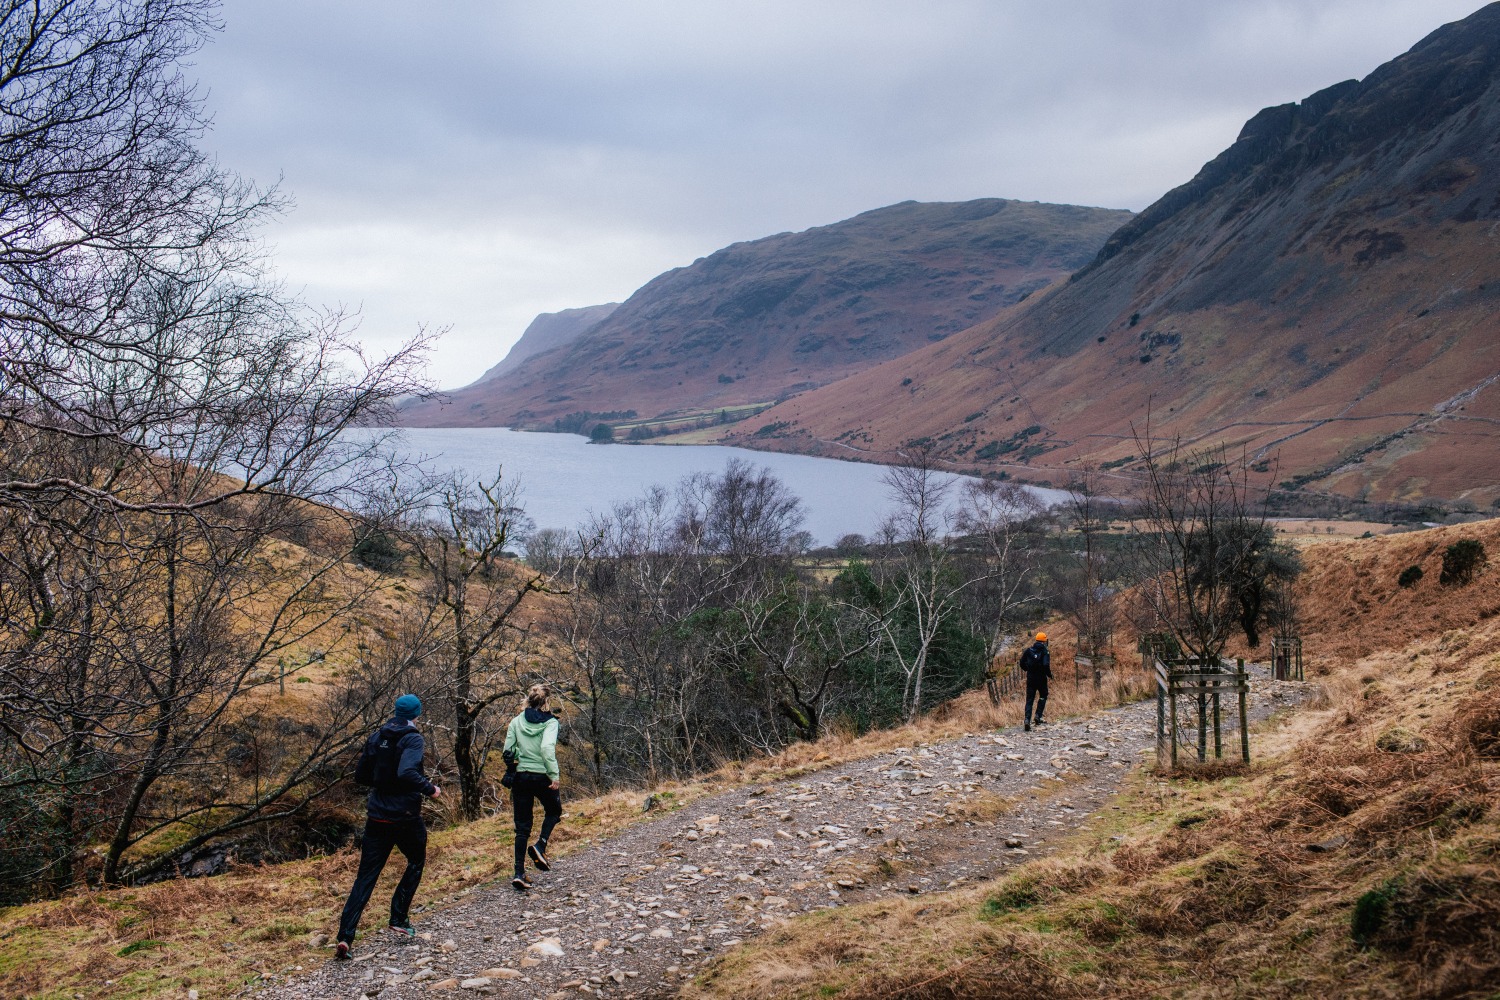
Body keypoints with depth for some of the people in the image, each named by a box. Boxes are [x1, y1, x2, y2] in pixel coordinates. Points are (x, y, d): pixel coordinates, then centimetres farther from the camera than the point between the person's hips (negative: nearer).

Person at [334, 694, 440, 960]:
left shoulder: (376, 737, 7)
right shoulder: (413, 739, -12)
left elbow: (361, 776, 11)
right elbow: (407, 772, -28)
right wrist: (430, 788, -15)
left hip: (377, 816, 5)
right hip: (406, 816, -4)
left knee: (366, 876, 5)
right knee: (416, 862, 22)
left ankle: (344, 936, -8)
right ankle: (399, 920, 18)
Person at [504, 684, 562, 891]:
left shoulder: (516, 722, 3)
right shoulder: (550, 722, -8)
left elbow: (508, 750, 2)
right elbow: (547, 748, -23)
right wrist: (554, 775, -21)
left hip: (521, 776, 3)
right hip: (542, 776, -3)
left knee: (522, 827, 8)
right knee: (553, 811, 24)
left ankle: (519, 873, 2)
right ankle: (540, 846, 1)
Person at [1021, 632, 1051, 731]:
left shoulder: (1029, 650, 2)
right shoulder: (1045, 651, -9)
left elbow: (1022, 663, 4)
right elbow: (1046, 665, -22)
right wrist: (1049, 675, -5)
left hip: (1030, 678, 2)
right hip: (1041, 678, -2)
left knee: (1029, 699, 6)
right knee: (1043, 696, 22)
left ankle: (1027, 719, -11)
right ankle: (1038, 716, 10)